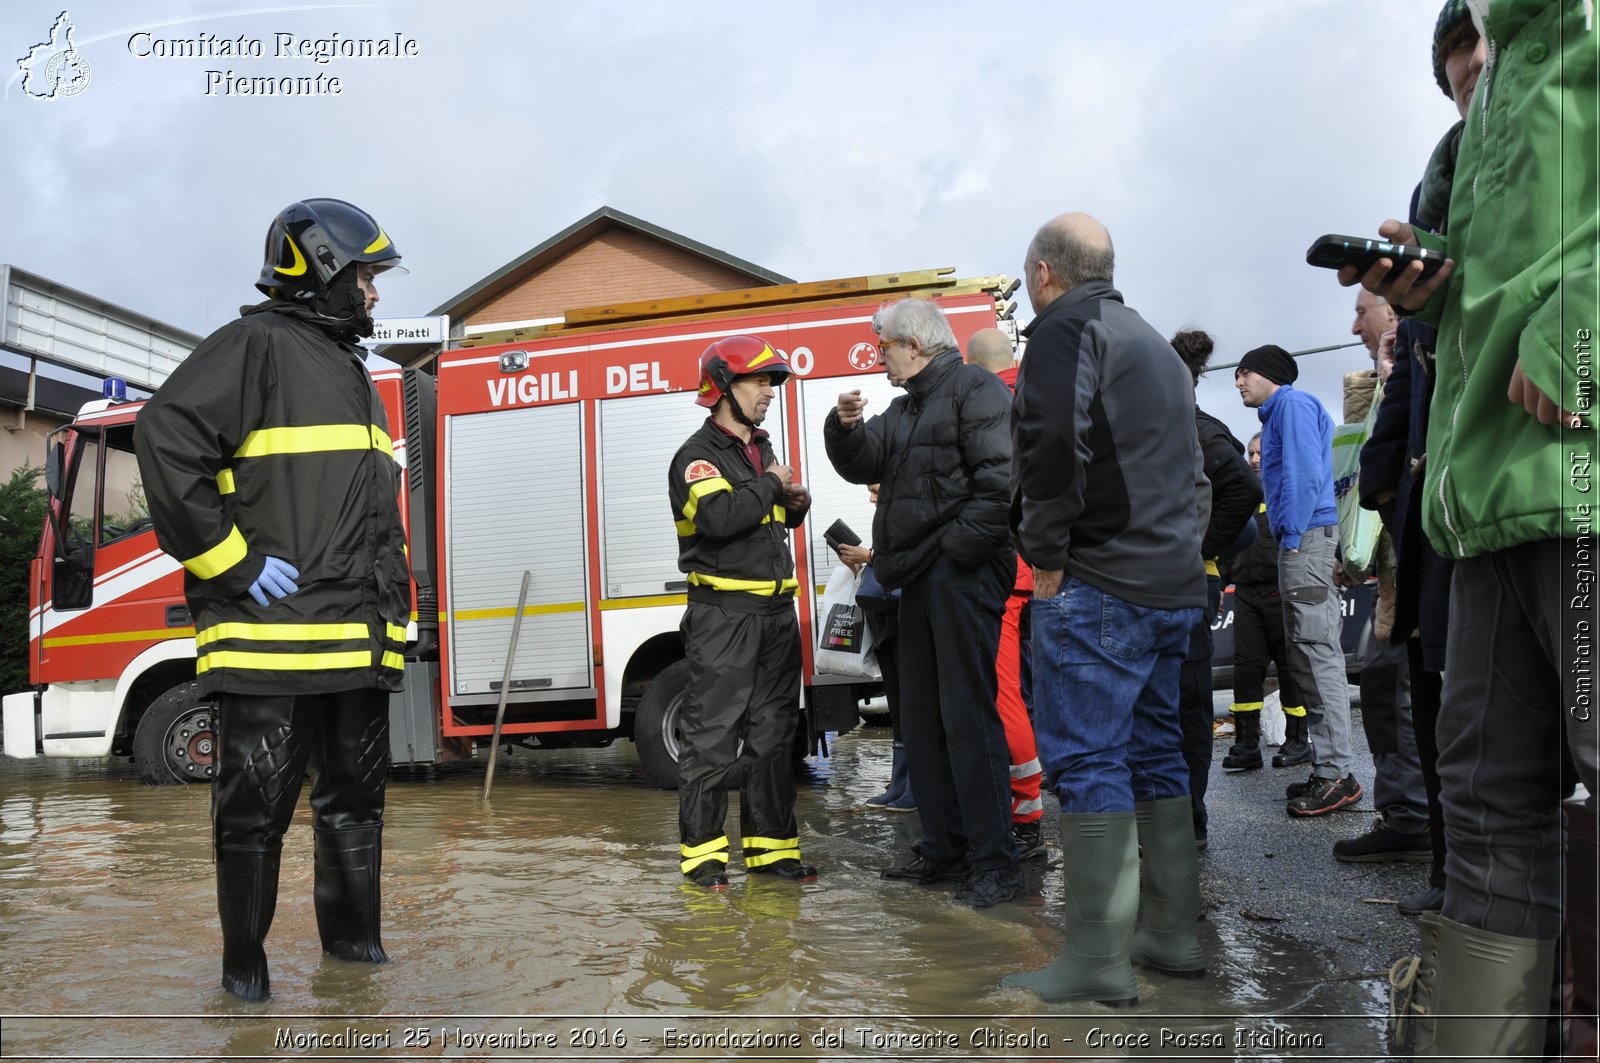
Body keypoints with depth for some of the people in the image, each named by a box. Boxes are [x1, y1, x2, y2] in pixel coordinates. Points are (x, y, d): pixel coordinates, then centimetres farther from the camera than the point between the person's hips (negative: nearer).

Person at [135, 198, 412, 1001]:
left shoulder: (352, 374, 22)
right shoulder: (257, 346, -5)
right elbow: (167, 439, -19)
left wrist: (392, 598, 20)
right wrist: (230, 563, -18)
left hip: (358, 639, 8)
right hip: (269, 630, -8)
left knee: (354, 795, 14)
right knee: (257, 804, 2)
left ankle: (350, 932, 27)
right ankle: (243, 957, 16)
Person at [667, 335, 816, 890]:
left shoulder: (761, 449, 19)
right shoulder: (698, 455, -8)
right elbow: (720, 518, -25)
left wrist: (794, 505, 8)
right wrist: (770, 485, -11)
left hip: (776, 612, 8)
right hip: (723, 616, -8)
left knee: (773, 734, 10)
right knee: (713, 738, -3)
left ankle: (770, 844, 18)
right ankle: (702, 854, 4)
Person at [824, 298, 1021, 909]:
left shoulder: (974, 389, -5)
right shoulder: (906, 407, 23)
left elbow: (1000, 476, -16)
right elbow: (864, 466, 20)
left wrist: (962, 548, -19)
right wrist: (846, 428, 1)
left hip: (963, 576, -10)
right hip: (920, 581, 10)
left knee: (967, 715, -10)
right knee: (923, 717, 11)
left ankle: (994, 863, -3)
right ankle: (944, 848, 20)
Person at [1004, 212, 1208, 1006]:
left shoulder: (1066, 327, -5)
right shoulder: (1154, 345, 24)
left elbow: (1055, 441, -22)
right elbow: (1193, 472, 25)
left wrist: (1046, 552, -14)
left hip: (1097, 585, -9)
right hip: (1174, 584, 9)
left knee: (1087, 762, -7)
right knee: (1156, 755, 14)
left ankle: (1099, 960, -4)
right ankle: (1174, 934, 20)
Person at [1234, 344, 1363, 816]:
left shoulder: (1293, 403, -5)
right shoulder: (1278, 414, 25)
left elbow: (1306, 474, -17)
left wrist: (1292, 537, -16)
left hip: (1306, 538, -10)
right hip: (1299, 543, 10)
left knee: (1318, 656, -11)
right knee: (1310, 658, 9)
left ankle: (1336, 774, -10)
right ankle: (1329, 769, 13)